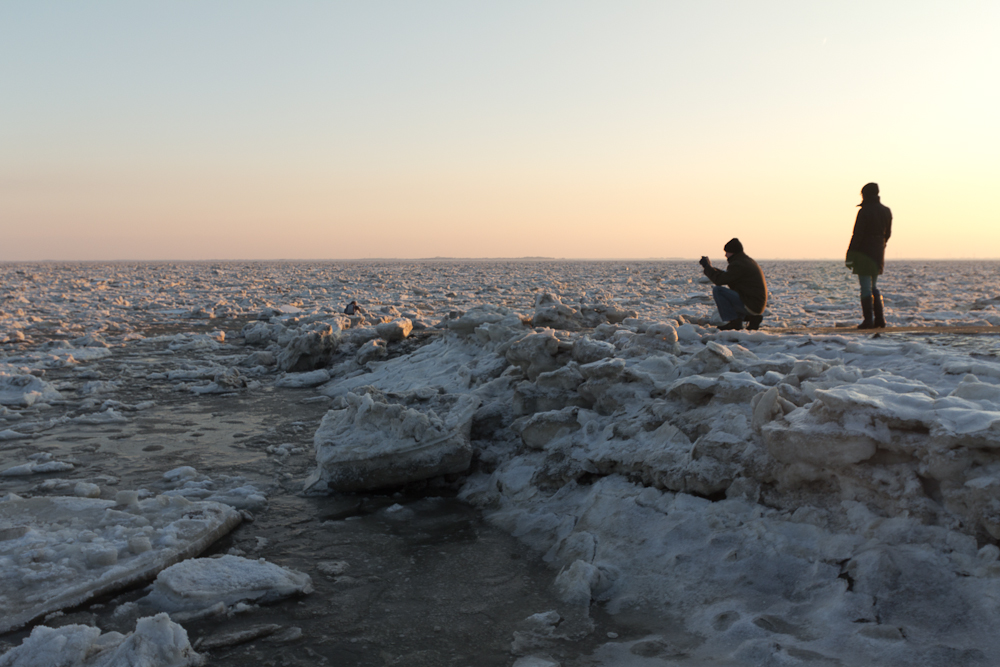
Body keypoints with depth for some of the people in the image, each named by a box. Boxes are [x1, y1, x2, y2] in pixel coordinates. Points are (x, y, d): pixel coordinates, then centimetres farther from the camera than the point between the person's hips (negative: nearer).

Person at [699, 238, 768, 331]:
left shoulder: (738, 265, -14)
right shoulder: (748, 261, 18)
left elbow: (719, 280, -16)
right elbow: (726, 277, 25)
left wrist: (707, 266, -2)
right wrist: (710, 267, 23)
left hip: (750, 305, -10)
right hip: (758, 306, 10)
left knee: (717, 290, -11)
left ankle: (734, 322, -8)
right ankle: (753, 317, 14)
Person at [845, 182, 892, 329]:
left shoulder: (864, 212, -14)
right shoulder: (886, 211, 8)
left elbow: (857, 234, -16)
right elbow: (887, 233, 13)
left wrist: (850, 255, -13)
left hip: (864, 253, -7)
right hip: (879, 254, 7)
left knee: (866, 288, -3)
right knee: (874, 287, 17)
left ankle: (868, 320, -4)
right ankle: (880, 319, 15)